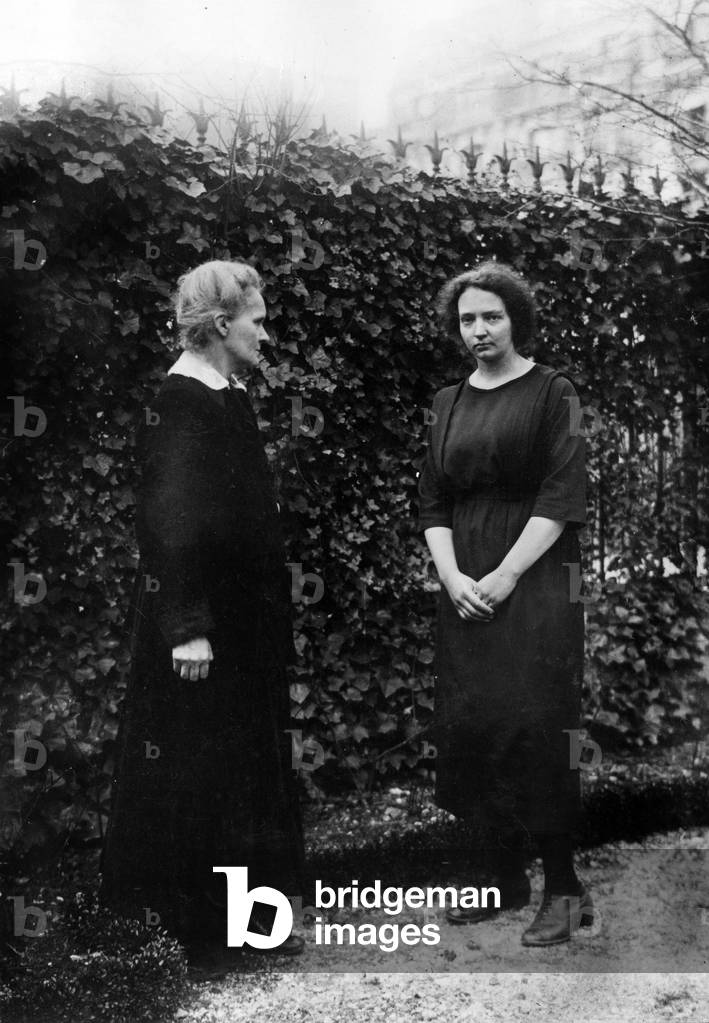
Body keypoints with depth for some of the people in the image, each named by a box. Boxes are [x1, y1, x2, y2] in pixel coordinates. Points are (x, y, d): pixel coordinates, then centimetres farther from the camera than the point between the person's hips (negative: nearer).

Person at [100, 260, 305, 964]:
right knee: (196, 766, 2)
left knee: (245, 765, 16)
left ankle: (235, 911, 29)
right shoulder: (182, 404, -17)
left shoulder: (227, 396, 10)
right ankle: (198, 917, 17)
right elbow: (172, 521, -23)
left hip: (245, 616, 10)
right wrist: (188, 627, -25)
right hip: (205, 621, -10)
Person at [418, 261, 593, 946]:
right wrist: (452, 576, -5)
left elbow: (562, 496, -9)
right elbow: (432, 502, 10)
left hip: (535, 583, -5)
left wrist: (506, 575, -15)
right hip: (464, 588, 5)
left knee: (534, 729, -7)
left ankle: (563, 887, 5)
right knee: (472, 729, 5)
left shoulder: (552, 393, -1)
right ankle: (506, 880, 17)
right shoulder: (448, 404, 14)